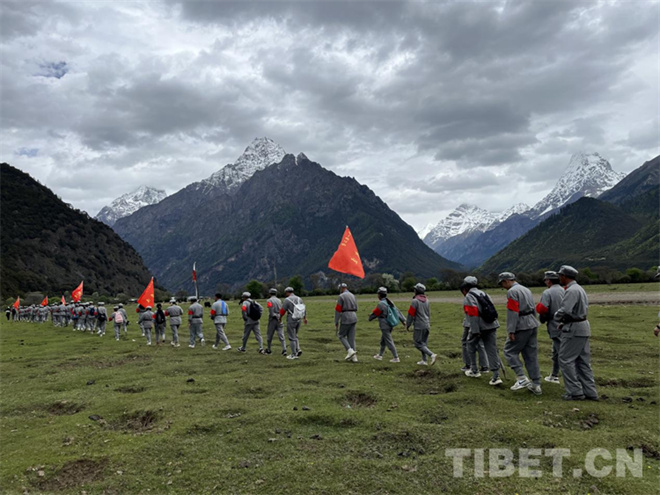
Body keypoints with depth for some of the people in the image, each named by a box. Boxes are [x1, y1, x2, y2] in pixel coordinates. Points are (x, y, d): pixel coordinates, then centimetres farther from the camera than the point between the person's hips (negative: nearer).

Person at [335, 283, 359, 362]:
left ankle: (350, 351, -7)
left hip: (345, 318, -7)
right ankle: (354, 357, 7)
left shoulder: (341, 296, -8)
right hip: (354, 317, 7)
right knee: (351, 338, 9)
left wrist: (336, 323, -6)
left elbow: (338, 310, -10)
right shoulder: (353, 296, 15)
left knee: (341, 335, 8)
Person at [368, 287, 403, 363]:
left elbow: (375, 313, -10)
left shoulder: (381, 304, -19)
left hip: (384, 326, -9)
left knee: (389, 342, -2)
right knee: (383, 341, 21)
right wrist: (403, 320, 5)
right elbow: (397, 311, 4)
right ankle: (380, 355, 32)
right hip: (390, 325, 9)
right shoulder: (389, 302, 5)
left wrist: (370, 318, 10)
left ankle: (396, 358, 0)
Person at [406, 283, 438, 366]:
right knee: (424, 343, 14)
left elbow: (411, 314, -13)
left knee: (419, 344, -3)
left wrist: (407, 325, -3)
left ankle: (432, 355, -18)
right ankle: (424, 360, 15)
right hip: (426, 325, 8)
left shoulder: (415, 301, -14)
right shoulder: (426, 301, 11)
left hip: (418, 326, -8)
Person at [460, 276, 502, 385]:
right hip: (492, 326, 6)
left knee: (471, 347, 17)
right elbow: (491, 309, 18)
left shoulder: (468, 297, -8)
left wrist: (475, 331, -18)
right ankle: (496, 376, 1)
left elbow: (473, 314, -17)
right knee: (492, 350, 5)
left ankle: (474, 371, 24)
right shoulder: (484, 294, 17)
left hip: (479, 327, -6)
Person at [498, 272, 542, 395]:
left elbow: (512, 312, -18)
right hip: (532, 325, 9)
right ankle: (536, 385, 11)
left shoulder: (512, 291, -11)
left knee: (510, 351, 2)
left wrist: (511, 331, -18)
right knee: (532, 355, 10)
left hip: (521, 326, -9)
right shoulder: (526, 289, 18)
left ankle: (522, 378, -7)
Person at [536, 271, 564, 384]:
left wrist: (542, 319, 3)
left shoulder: (547, 293, -11)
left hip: (555, 327, -7)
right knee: (556, 351, 19)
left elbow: (543, 310, -16)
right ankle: (554, 375, 29)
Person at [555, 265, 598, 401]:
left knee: (565, 360, -3)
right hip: (583, 327, 10)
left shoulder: (571, 290, -18)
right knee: (583, 361, 13)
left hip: (574, 329, -10)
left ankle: (575, 392, -1)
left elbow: (564, 310, -27)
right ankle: (590, 392, 16)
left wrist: (557, 317, -5)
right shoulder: (579, 288, 15)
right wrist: (565, 322, 12)